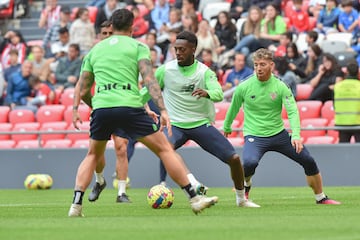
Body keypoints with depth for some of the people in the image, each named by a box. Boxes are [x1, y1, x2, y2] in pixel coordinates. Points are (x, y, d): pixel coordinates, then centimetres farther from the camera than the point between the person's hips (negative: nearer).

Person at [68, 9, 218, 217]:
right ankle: (194, 198, 0)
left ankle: (76, 204, 11)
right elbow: (150, 80, -5)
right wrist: (163, 110, -12)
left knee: (93, 155, 25)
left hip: (101, 107, 3)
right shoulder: (138, 47, 10)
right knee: (165, 149, 4)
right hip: (129, 106, -3)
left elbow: (83, 92, 21)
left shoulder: (94, 51, 21)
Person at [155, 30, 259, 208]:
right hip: (176, 125, -1)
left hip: (202, 124, 1)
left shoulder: (204, 71, -5)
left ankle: (241, 198, 18)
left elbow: (219, 94, -20)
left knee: (234, 158, -4)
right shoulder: (165, 70, -4)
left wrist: (207, 93, -43)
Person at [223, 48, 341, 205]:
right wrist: (226, 127, 25)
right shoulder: (243, 87, -8)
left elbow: (292, 112, -13)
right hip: (254, 135, -2)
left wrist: (296, 135, -28)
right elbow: (233, 109, 10)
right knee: (250, 162, -34)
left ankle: (321, 198, 19)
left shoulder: (280, 87, -7)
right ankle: (245, 185, 2)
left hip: (278, 134, 3)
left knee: (308, 161, -1)